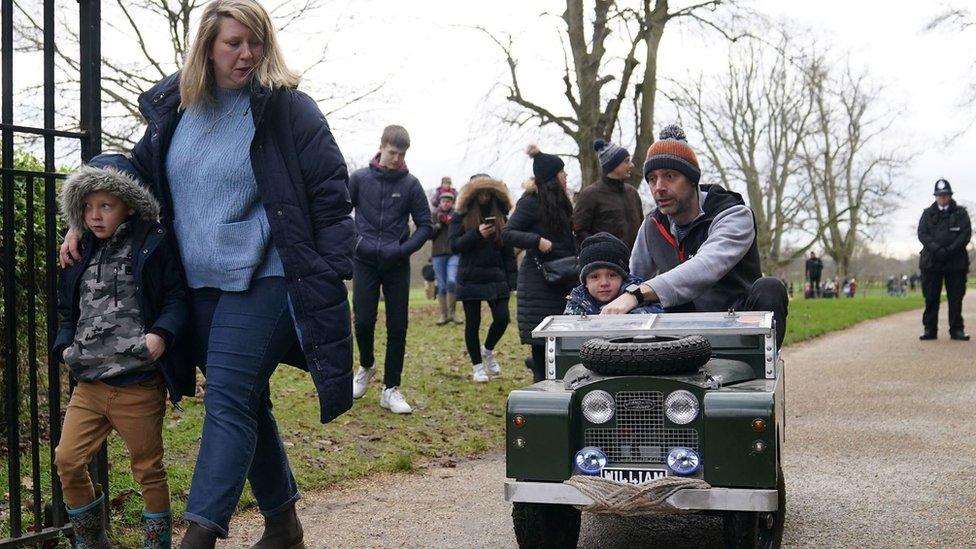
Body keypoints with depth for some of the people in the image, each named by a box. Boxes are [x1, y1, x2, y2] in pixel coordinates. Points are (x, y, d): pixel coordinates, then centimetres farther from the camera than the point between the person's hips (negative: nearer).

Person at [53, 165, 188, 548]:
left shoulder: (151, 245, -4)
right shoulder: (81, 255, 12)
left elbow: (177, 298, -6)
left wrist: (161, 333, -22)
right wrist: (66, 346, 5)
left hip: (138, 384, -5)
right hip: (89, 383, 5)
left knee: (148, 469, 7)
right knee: (67, 461, 2)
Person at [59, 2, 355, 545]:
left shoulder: (288, 108, -5)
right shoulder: (176, 107, 10)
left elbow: (330, 194, -6)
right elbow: (137, 169, 24)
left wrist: (330, 277, -11)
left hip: (262, 282, -6)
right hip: (200, 286, 6)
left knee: (229, 401, -11)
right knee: (247, 402, 12)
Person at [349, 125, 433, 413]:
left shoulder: (410, 184, 1)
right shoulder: (359, 179, 1)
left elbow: (425, 225, 2)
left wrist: (403, 249, -12)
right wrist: (353, 242, -7)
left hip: (397, 265, 0)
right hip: (365, 262, 0)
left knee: (397, 327, 0)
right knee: (363, 321, -2)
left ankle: (391, 389, 9)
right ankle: (366, 366, 29)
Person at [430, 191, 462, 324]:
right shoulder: (433, 215, 9)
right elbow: (428, 234, 3)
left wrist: (451, 223, -12)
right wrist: (438, 224, -9)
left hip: (454, 253, -1)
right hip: (438, 254, 1)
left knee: (452, 281, -18)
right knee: (441, 286, 3)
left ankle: (452, 312, -4)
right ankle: (444, 315, 10)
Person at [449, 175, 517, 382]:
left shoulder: (500, 216, 9)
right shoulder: (460, 217, 1)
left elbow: (508, 250, 9)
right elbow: (454, 246, -8)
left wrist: (511, 280, 3)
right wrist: (476, 234, -22)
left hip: (496, 278, 2)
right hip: (470, 278, -2)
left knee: (502, 318, -5)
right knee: (473, 322, 3)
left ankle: (488, 350, 24)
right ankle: (477, 366, 16)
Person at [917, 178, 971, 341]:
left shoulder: (960, 213, 9)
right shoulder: (927, 213, 12)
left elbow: (966, 234, -1)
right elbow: (922, 234, 1)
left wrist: (950, 250, -14)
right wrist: (937, 249, -15)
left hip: (956, 261, -1)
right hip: (931, 261, 1)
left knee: (956, 297, 1)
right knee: (931, 297, 2)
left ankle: (956, 329, 6)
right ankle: (929, 329, 6)